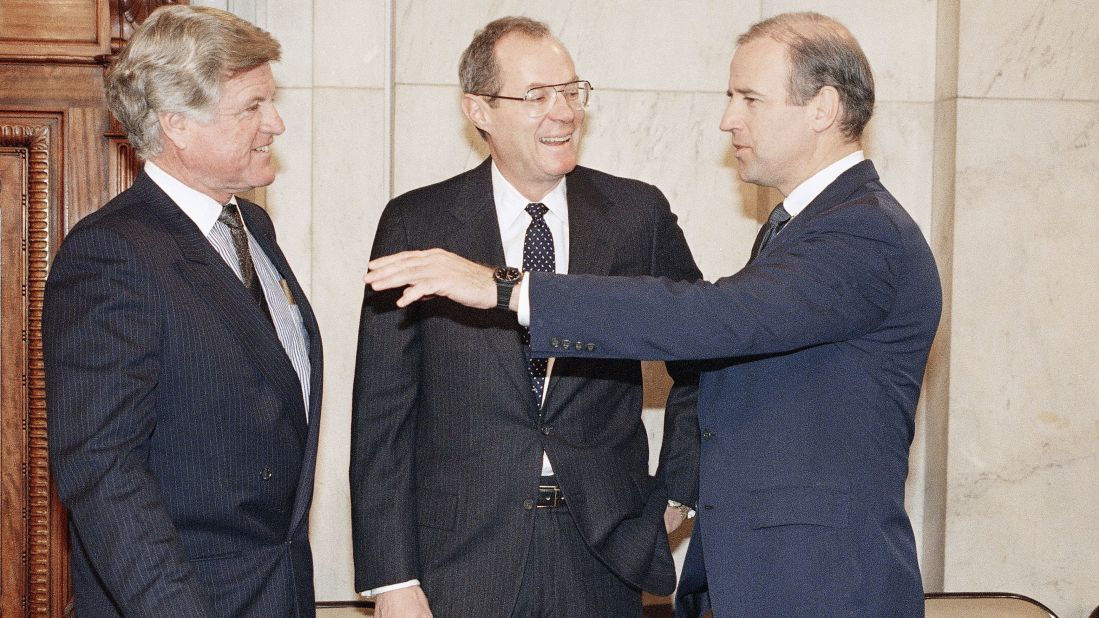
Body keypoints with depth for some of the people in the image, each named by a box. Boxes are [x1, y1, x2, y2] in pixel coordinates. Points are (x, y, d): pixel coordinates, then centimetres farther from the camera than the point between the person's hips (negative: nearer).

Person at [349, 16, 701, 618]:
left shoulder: (638, 213, 1)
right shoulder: (416, 224, -2)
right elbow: (381, 413, -3)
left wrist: (677, 490, 8)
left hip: (602, 552, 1)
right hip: (461, 561, -1)